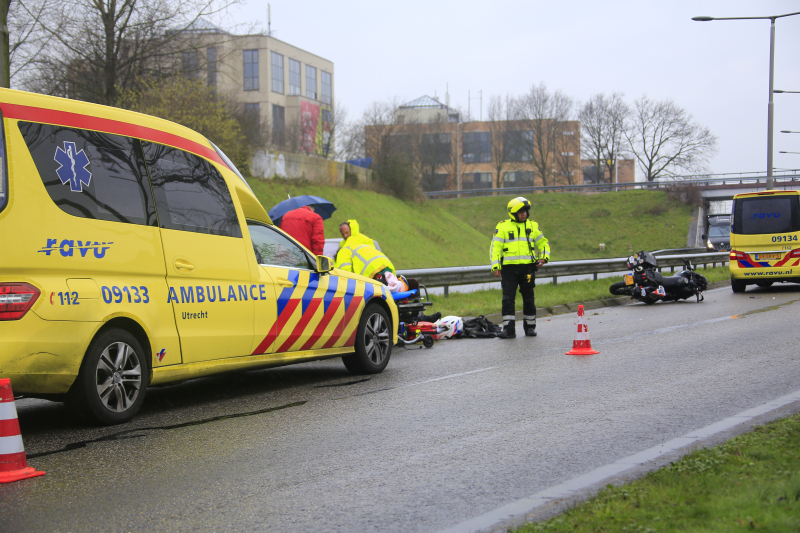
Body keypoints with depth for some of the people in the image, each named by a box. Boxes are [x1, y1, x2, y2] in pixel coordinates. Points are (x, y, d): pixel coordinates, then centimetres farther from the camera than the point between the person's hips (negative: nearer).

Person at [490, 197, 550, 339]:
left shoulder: (533, 226, 11)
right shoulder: (503, 227, 3)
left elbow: (543, 243, 20)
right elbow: (495, 247, 2)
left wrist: (544, 257, 3)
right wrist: (495, 266, -8)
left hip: (527, 267, 2)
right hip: (509, 268, -2)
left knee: (528, 299, 8)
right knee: (508, 298, -7)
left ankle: (530, 327, 20)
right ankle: (508, 329, -5)